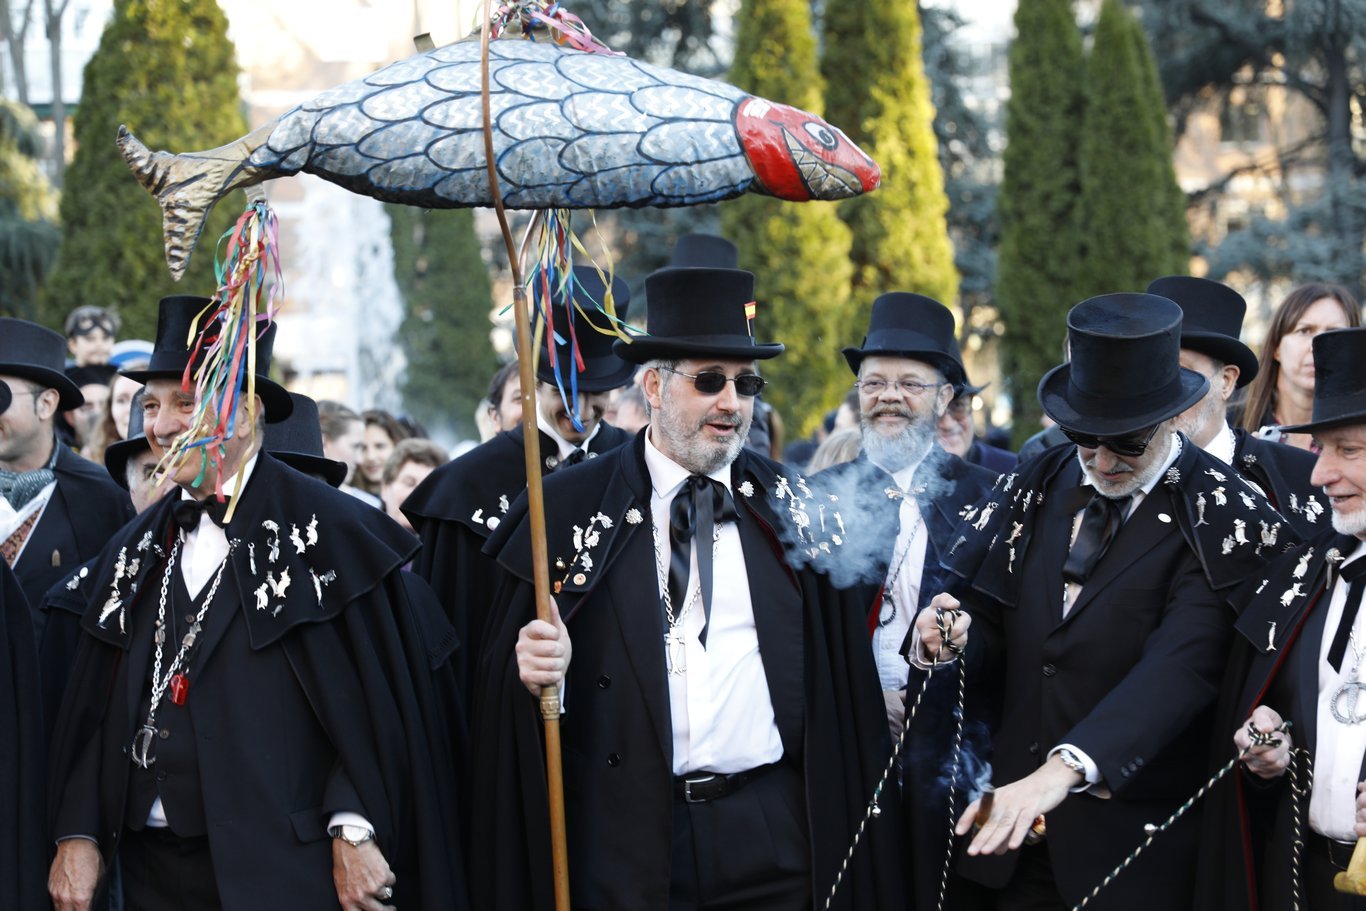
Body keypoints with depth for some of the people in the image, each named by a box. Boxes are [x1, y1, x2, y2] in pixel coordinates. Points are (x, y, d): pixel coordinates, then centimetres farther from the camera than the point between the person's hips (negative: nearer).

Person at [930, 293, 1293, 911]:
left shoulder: (1221, 517, -12)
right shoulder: (1036, 489, 6)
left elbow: (1180, 669, -24)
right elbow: (994, 627, 10)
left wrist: (1062, 770, -36)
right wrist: (958, 638, -15)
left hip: (1134, 838, -4)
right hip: (1013, 825, 5)